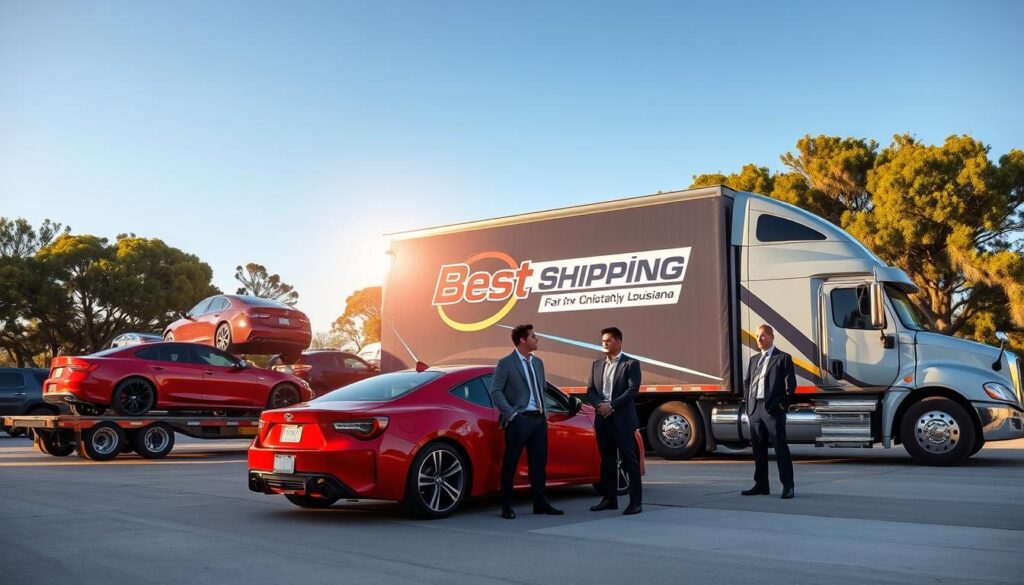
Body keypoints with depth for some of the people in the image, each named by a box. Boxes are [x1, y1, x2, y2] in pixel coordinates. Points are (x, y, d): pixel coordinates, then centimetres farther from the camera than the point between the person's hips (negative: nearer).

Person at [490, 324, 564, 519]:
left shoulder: (538, 362, 15)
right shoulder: (506, 363, -6)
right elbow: (495, 391, -10)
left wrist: (544, 412, 13)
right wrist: (511, 414, -14)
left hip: (539, 419, 7)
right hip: (519, 420, -7)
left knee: (539, 462, 10)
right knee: (510, 463, 1)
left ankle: (540, 503, 20)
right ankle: (507, 506, 9)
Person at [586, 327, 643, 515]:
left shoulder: (631, 364, -2)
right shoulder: (597, 365, 14)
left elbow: (633, 390, -11)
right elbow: (590, 390, 10)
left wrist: (611, 405, -17)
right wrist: (599, 405, -9)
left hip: (623, 420, -5)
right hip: (602, 420, 5)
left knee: (629, 461, -4)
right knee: (607, 461, 11)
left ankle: (635, 501, 0)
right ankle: (609, 499, 19)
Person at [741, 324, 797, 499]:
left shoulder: (783, 358, -1)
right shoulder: (754, 359, 17)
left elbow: (790, 384, -6)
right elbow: (746, 382, 22)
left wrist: (783, 404, -9)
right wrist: (749, 403, 12)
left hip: (773, 409, -6)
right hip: (755, 409, 6)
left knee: (780, 447, -5)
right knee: (758, 448, 10)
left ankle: (788, 486, 0)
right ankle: (761, 485, 18)